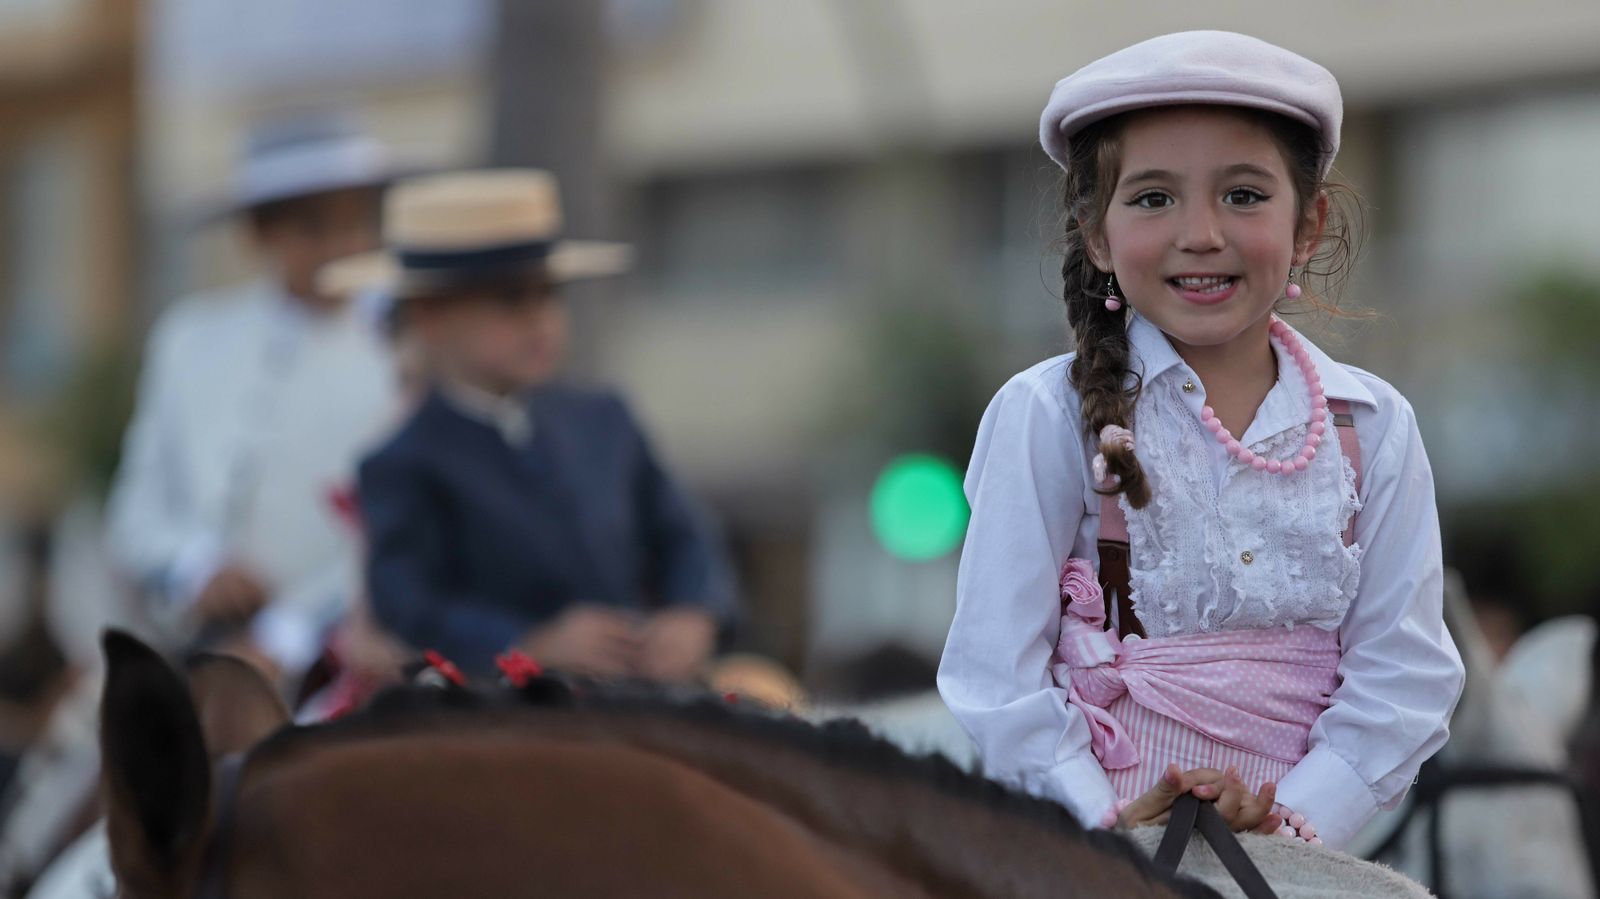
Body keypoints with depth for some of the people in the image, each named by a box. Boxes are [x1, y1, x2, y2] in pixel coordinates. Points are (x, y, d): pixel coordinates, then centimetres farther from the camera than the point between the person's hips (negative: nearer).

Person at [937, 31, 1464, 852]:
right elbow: (998, 674, -4)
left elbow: (1403, 668, 3)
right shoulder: (1046, 419, -1)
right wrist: (1105, 823, -15)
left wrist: (1297, 821, -10)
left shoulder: (1372, 428, 7)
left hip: (1297, 845, 2)